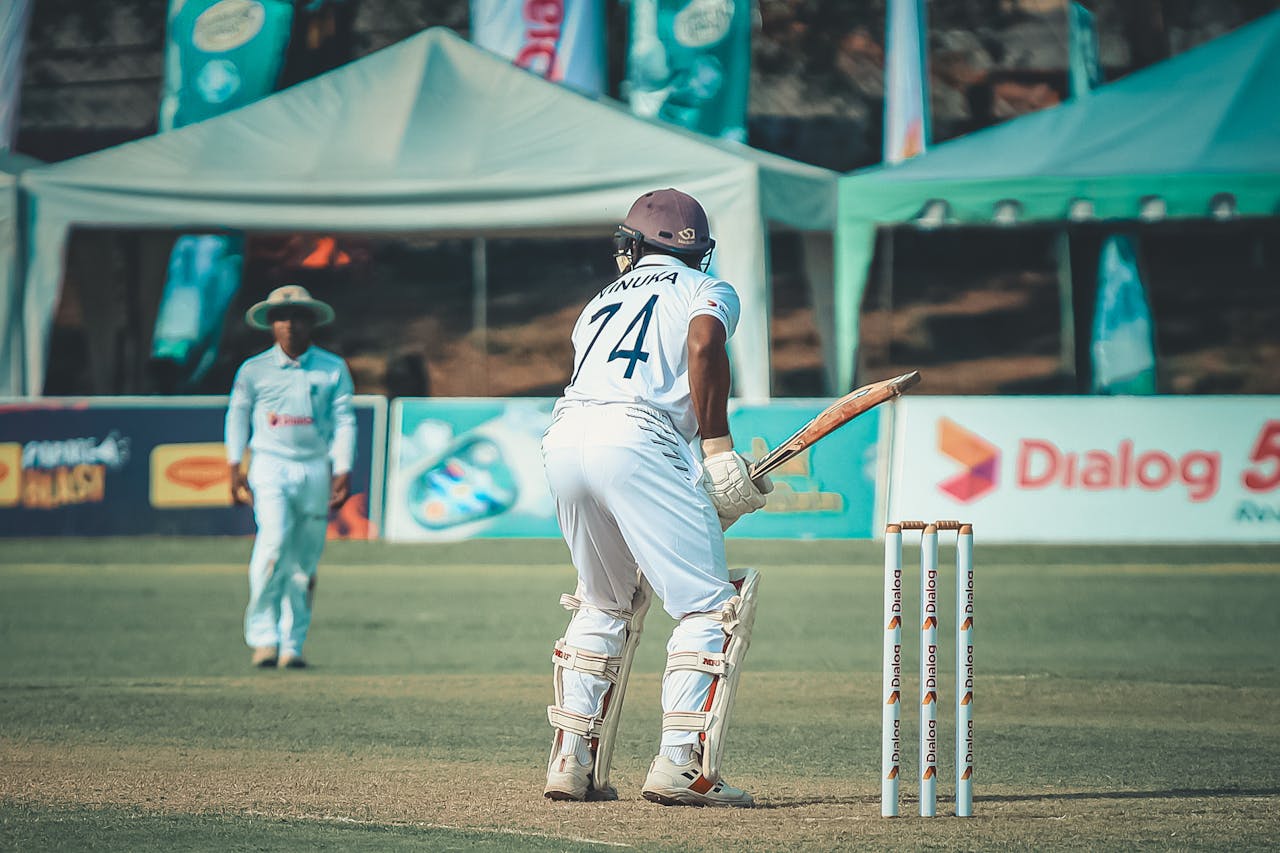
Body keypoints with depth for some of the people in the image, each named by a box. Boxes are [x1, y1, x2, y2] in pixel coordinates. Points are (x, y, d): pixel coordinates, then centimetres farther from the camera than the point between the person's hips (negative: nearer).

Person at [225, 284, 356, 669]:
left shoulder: (333, 369, 9)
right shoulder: (254, 370, 7)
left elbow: (343, 420, 7)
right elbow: (237, 417, 13)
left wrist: (342, 472, -1)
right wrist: (234, 467, 6)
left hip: (315, 471, 2)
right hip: (270, 467, -2)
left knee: (304, 561, 1)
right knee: (273, 541, -21)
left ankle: (292, 645, 8)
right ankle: (263, 636, -15)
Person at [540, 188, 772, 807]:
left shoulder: (600, 303, 34)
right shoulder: (708, 291, 18)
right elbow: (703, 342, -6)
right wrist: (717, 448, -6)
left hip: (561, 440, 6)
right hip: (637, 441, -6)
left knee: (606, 604, 23)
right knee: (712, 605, -1)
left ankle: (571, 761, 17)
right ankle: (680, 765, -12)